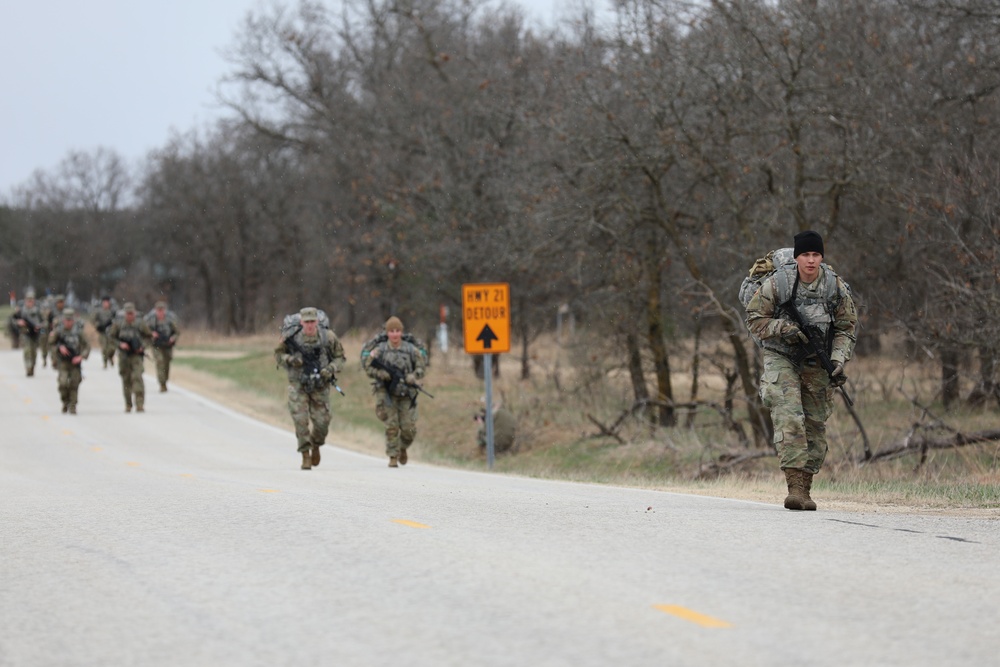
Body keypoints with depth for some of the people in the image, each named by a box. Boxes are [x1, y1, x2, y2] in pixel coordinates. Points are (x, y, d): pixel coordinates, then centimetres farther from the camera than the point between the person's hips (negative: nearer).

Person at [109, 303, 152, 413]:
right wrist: (120, 344, -10)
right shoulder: (118, 323, -1)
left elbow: (148, 336, 9)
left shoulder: (140, 324, -4)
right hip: (124, 354, 2)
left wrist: (142, 346, -6)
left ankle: (140, 405, -19)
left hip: (137, 355, -2)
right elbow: (111, 336, 6)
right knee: (126, 379, 9)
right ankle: (128, 404, 23)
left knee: (137, 377, -16)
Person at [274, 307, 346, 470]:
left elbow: (340, 357, 6)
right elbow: (278, 354, 7)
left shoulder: (329, 337, -4)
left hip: (320, 386, 1)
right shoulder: (291, 337, -5)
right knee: (301, 421, -9)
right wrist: (290, 359, -14)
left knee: (322, 422, 0)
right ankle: (306, 456, 3)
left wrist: (331, 369, -12)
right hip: (298, 385, -1)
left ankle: (316, 445, 31)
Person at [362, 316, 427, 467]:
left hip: (406, 394, 1)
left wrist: (413, 377, -10)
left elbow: (421, 366, 9)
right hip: (387, 393, -1)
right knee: (391, 426, -7)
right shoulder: (380, 349, -1)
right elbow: (367, 366, 0)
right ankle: (393, 457, 5)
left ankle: (403, 448, 27)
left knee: (409, 428, -3)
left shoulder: (411, 349, 2)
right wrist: (383, 374, -15)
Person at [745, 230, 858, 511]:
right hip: (781, 358, -3)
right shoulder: (776, 284, -13)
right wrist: (784, 329, -21)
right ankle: (794, 485, -25)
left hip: (816, 363, 3)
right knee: (789, 419, -19)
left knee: (815, 425, 5)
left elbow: (846, 329, 2)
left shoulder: (836, 287, -5)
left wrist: (838, 361, -12)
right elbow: (754, 319, -6)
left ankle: (805, 488, 16)